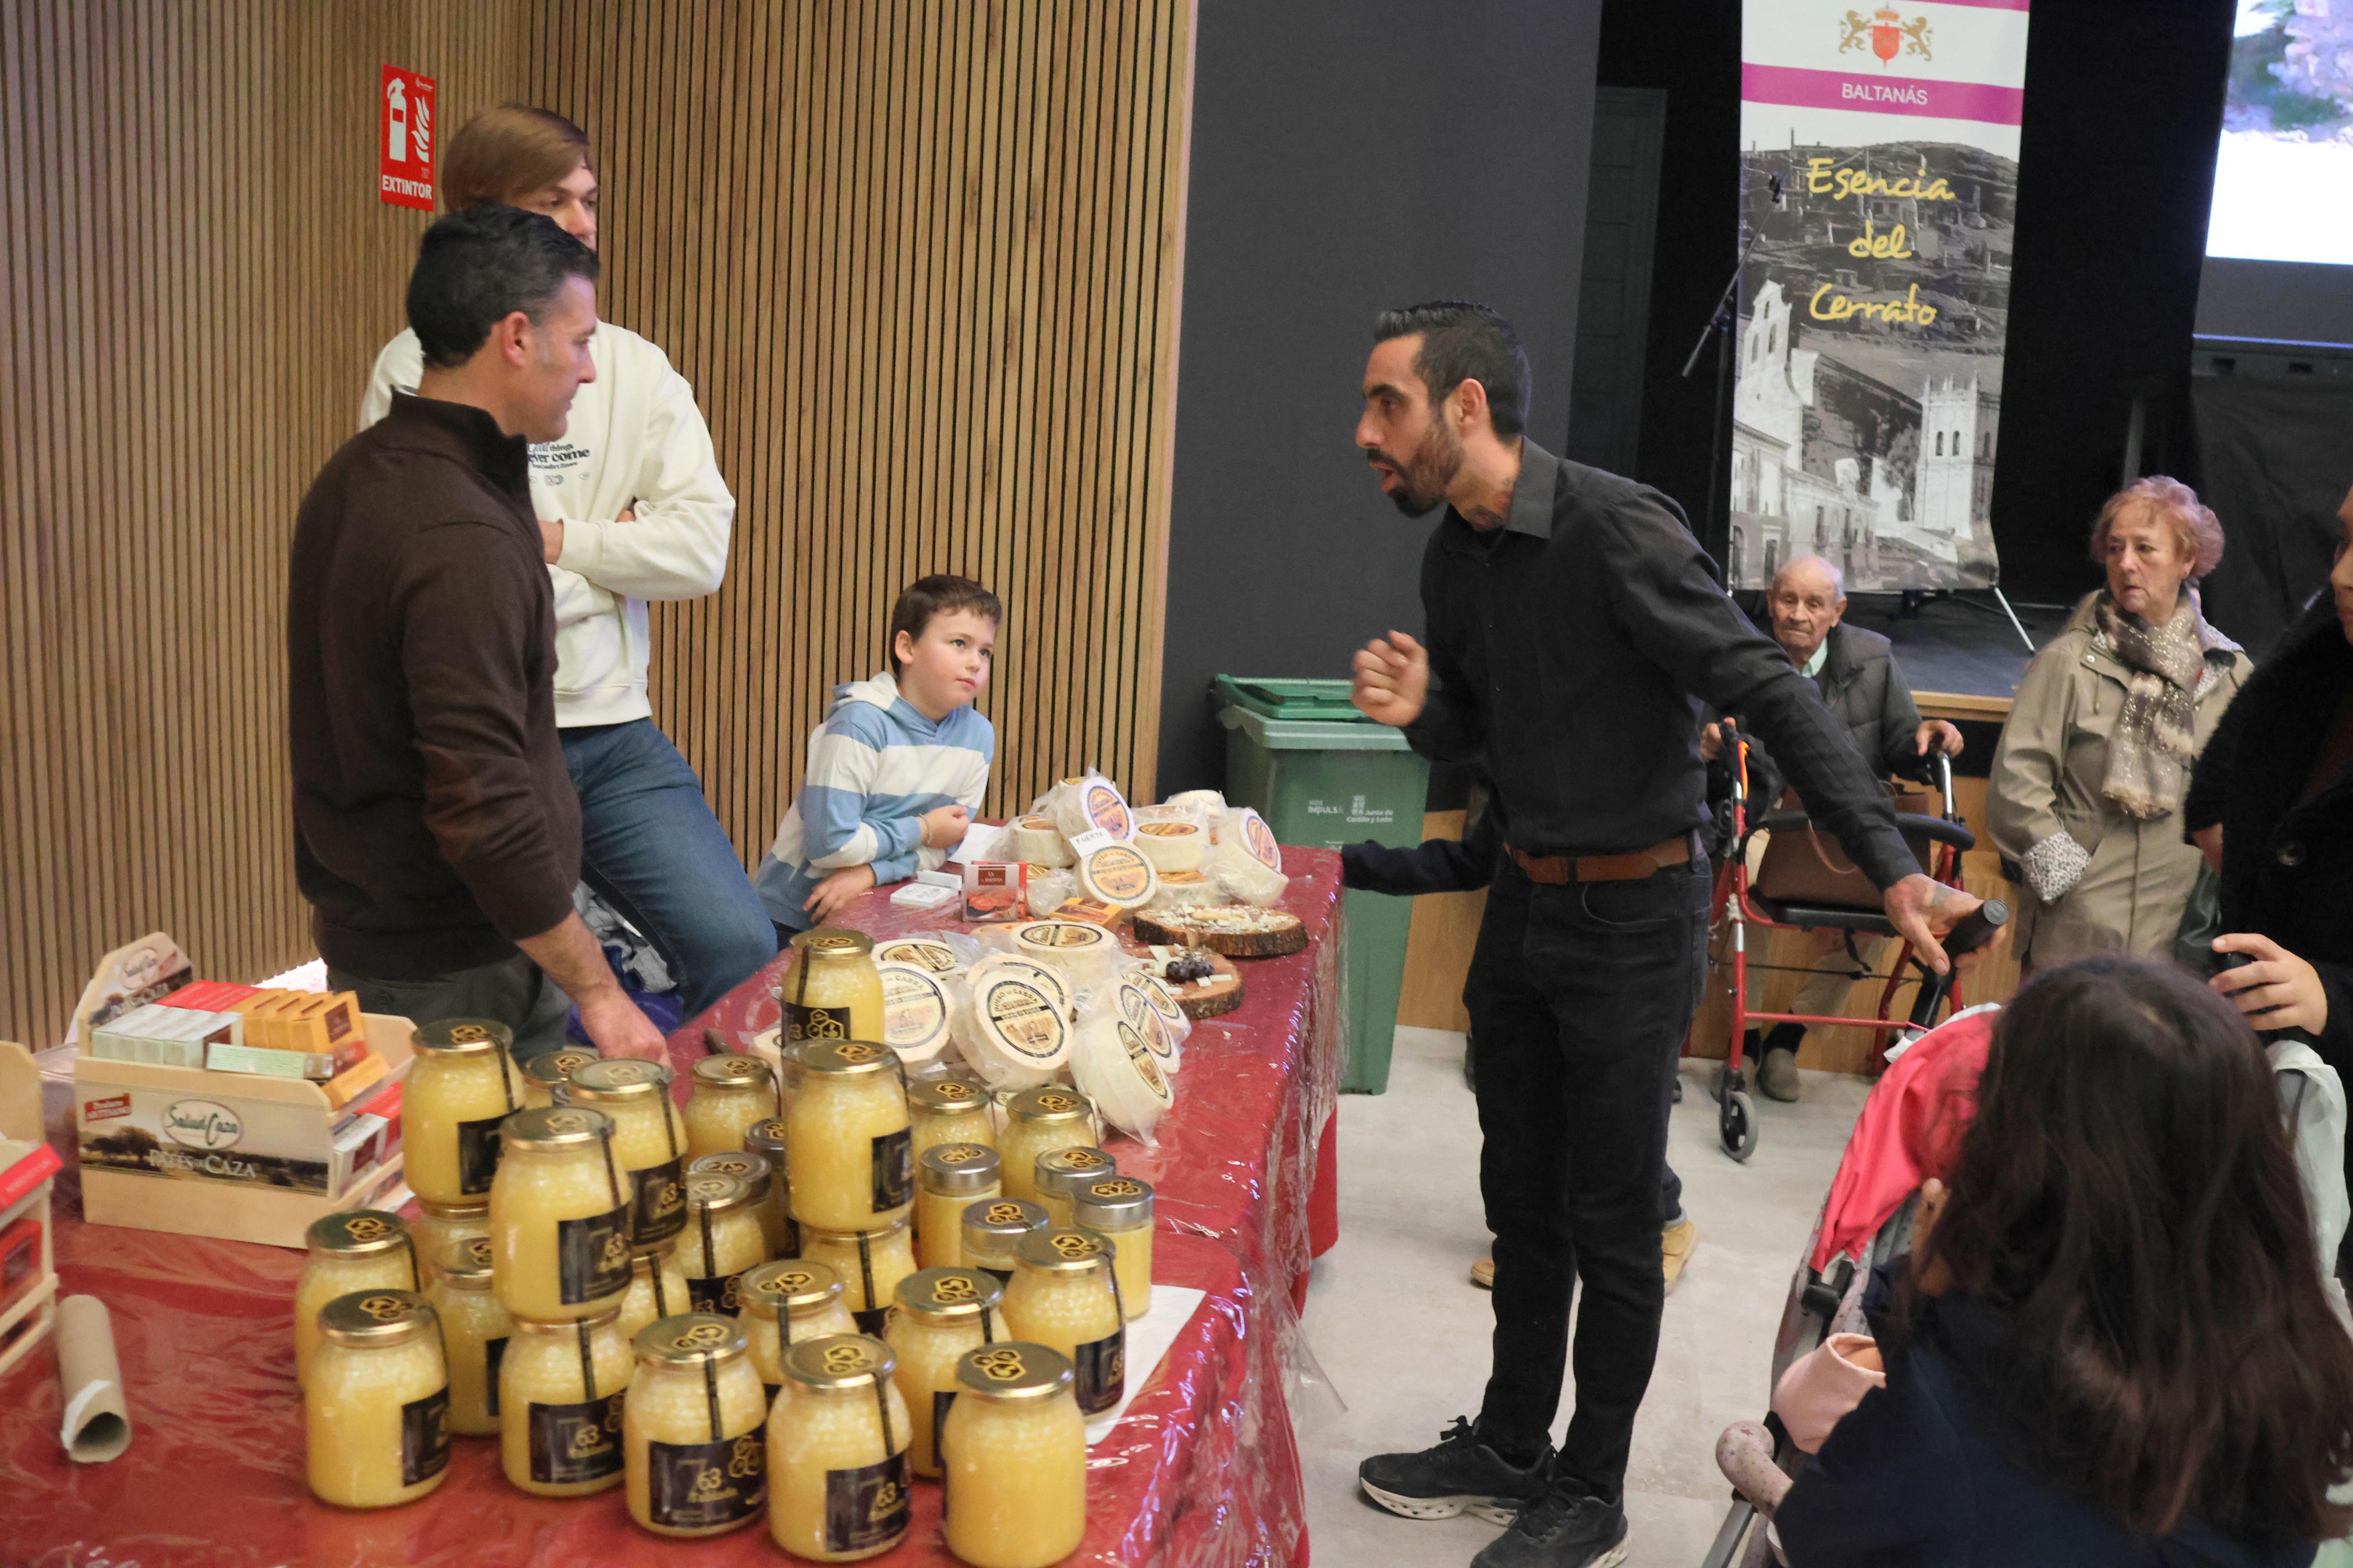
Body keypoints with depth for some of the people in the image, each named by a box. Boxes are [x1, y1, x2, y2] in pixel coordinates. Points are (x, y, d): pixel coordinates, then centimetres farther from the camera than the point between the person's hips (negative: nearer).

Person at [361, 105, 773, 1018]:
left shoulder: (637, 369, 8)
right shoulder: (417, 373, -4)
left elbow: (701, 550, -2)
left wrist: (550, 538, -9)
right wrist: (605, 544, -7)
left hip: (614, 736, 3)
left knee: (741, 953, -5)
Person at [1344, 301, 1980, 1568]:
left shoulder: (1616, 532, -22)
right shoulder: (1452, 555, 3)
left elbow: (1773, 697, -24)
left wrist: (1893, 867, -32)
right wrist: (1417, 710, -9)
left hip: (1632, 915, -7)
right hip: (1524, 897, 7)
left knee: (1611, 1224, 5)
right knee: (1521, 1200, 18)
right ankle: (1511, 1446, 35)